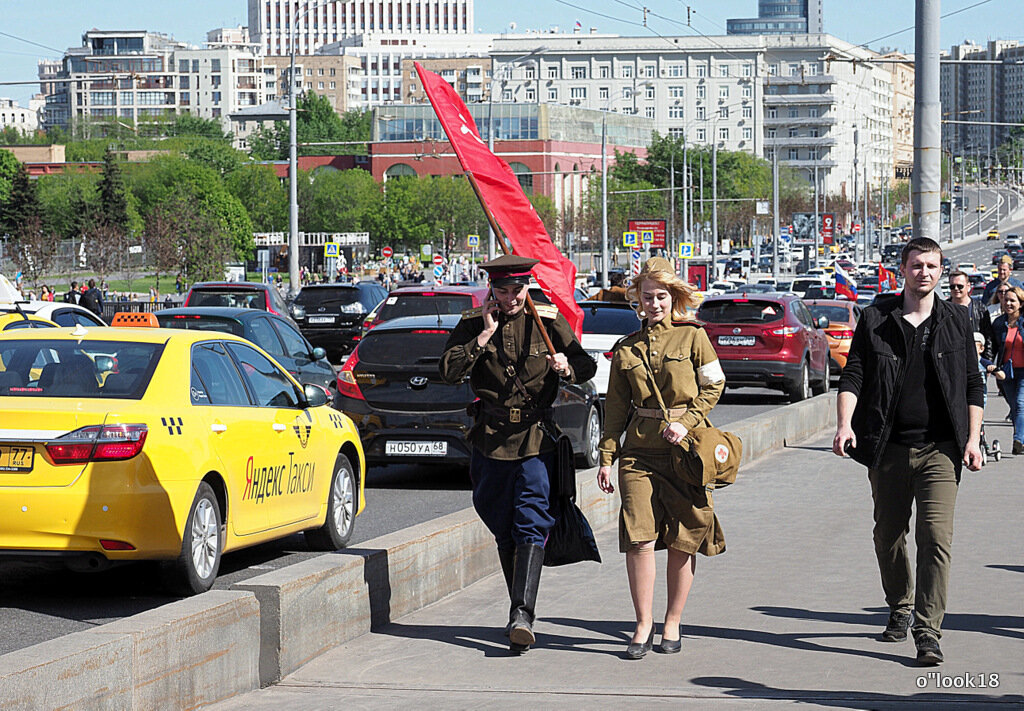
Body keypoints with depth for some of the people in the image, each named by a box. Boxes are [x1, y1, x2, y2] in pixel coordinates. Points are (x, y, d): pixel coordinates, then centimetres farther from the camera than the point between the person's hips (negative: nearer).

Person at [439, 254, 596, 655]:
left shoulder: (548, 320, 2)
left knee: (531, 525, -14)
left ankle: (521, 614, -23)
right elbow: (449, 372, -9)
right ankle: (522, 612, 23)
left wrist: (567, 368, -16)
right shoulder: (473, 323, 2)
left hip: (537, 439, -2)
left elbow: (587, 367, 7)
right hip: (491, 439, 2)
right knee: (504, 531, 10)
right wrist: (485, 335, -14)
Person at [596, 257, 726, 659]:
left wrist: (686, 422, -11)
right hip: (639, 449, 2)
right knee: (640, 539, -9)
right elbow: (616, 407, 13)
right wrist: (606, 457, 7)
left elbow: (714, 385, 3)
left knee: (683, 542, 2)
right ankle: (643, 625, 0)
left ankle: (672, 625, 14)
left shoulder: (693, 337, 2)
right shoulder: (628, 348, 10)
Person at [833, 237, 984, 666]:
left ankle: (927, 630, -13)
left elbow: (973, 385, 11)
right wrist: (845, 424, -14)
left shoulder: (956, 322, 8)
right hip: (889, 448, 1)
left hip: (940, 449, -1)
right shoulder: (875, 320, 6)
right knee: (888, 537, 12)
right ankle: (900, 610, 35)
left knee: (936, 537, -13)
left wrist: (972, 439, 1)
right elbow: (853, 376, 2)